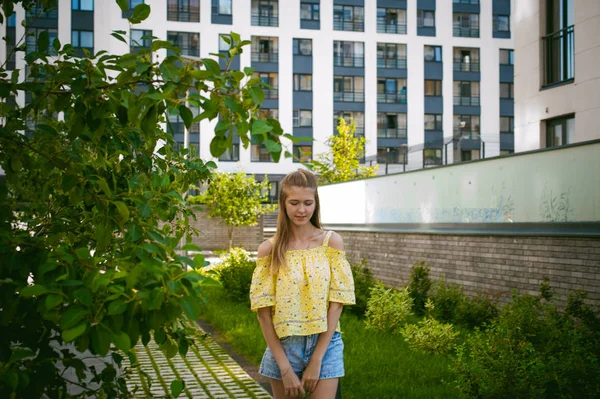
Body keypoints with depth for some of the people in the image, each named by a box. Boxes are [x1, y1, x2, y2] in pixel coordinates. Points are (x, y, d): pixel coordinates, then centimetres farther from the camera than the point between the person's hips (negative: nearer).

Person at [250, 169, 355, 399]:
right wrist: (285, 367, -10)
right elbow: (263, 310, -4)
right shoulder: (269, 249, -2)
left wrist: (316, 360, -11)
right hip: (283, 346, 1)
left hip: (325, 345, -1)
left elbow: (337, 301, -6)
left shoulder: (332, 242, -2)